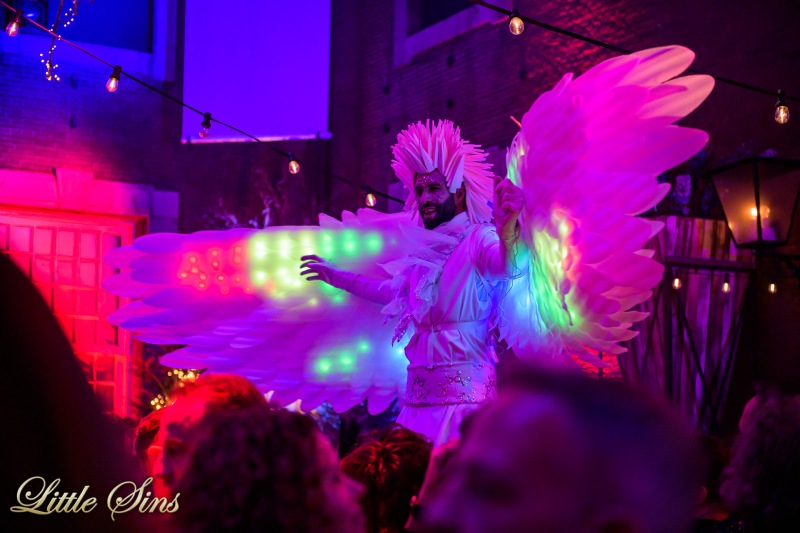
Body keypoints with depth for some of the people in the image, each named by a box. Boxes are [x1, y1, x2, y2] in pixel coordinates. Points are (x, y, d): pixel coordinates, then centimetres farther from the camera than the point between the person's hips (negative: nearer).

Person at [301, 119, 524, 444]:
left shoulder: (478, 238, -6)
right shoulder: (424, 252, 17)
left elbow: (509, 266, -28)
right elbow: (391, 291, 35)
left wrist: (507, 231, -49)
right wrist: (338, 277, 46)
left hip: (464, 393, -7)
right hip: (419, 395, 7)